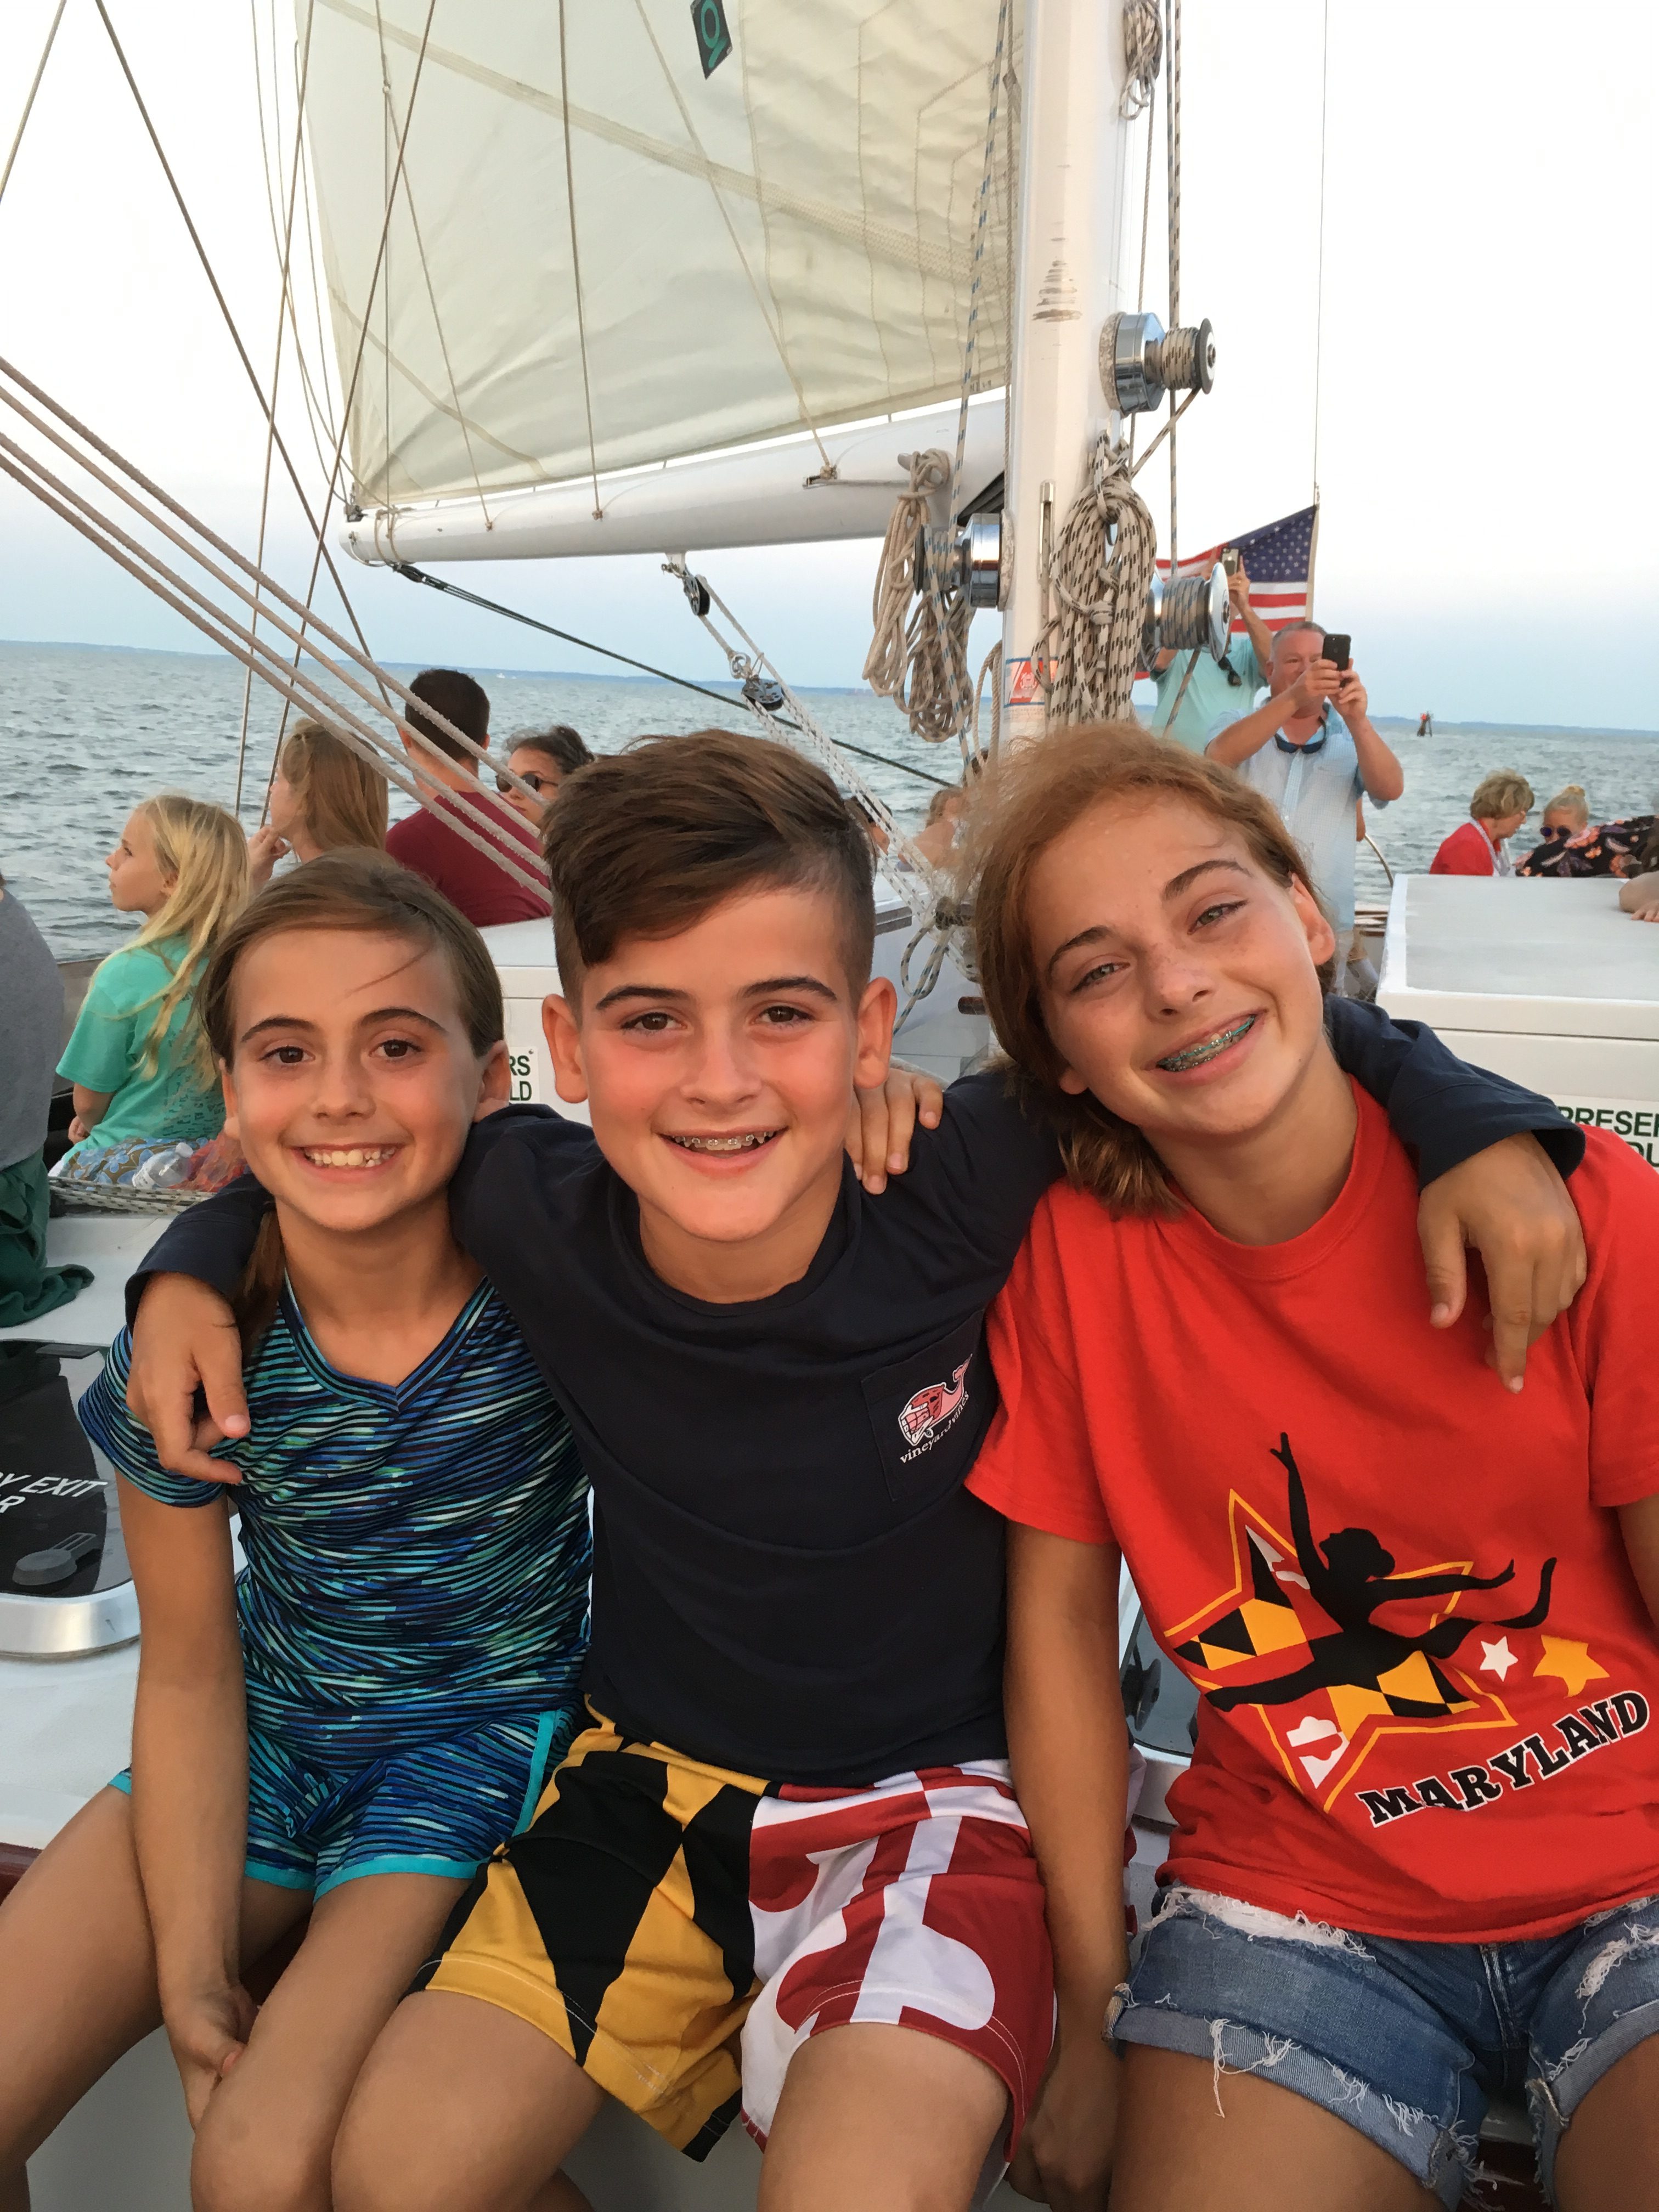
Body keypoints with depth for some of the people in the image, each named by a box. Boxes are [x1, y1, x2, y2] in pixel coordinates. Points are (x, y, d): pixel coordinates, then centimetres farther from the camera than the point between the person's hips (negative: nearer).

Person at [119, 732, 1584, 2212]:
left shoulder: (965, 1187, -23)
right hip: (650, 1784, 3)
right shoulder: (535, 1212, -16)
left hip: (931, 1792, -2)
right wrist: (190, 1265, -5)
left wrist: (1476, 1122, -21)